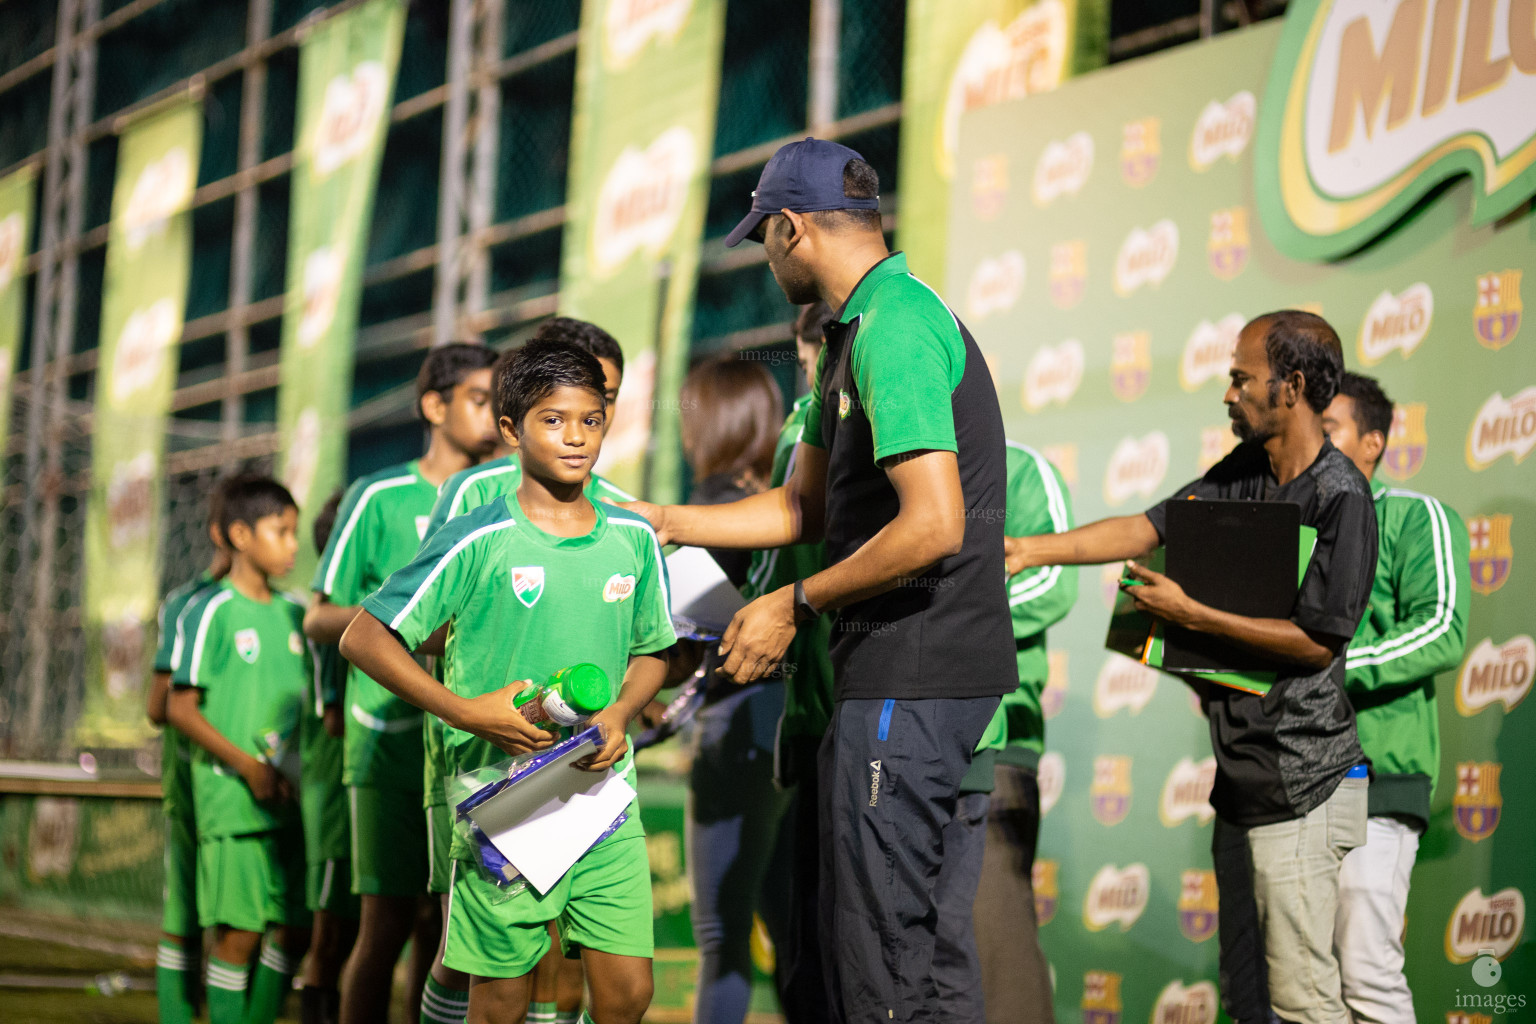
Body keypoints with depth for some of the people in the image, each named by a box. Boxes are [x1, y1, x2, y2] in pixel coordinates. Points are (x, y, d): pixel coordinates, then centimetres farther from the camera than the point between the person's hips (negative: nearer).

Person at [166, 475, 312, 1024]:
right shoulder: (212, 610, -4)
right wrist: (248, 765, -14)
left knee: (294, 929, 6)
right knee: (239, 930, -7)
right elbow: (181, 709, -7)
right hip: (231, 795, -6)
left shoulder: (294, 613, 14)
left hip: (289, 798, 6)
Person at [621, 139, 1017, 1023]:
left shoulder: (892, 327, -16)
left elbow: (932, 526, -24)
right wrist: (657, 521, 24)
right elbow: (805, 508, 24)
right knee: (853, 935, 16)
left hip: (911, 679, -11)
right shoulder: (859, 329, 18)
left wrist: (796, 605, -14)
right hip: (902, 675, 11)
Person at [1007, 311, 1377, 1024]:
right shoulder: (1242, 472, 12)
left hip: (1299, 780, -9)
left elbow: (1317, 640, -17)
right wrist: (1029, 549, 6)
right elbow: (1147, 529, 12)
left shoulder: (1340, 497, -13)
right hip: (1241, 773, 9)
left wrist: (1190, 615, -14)